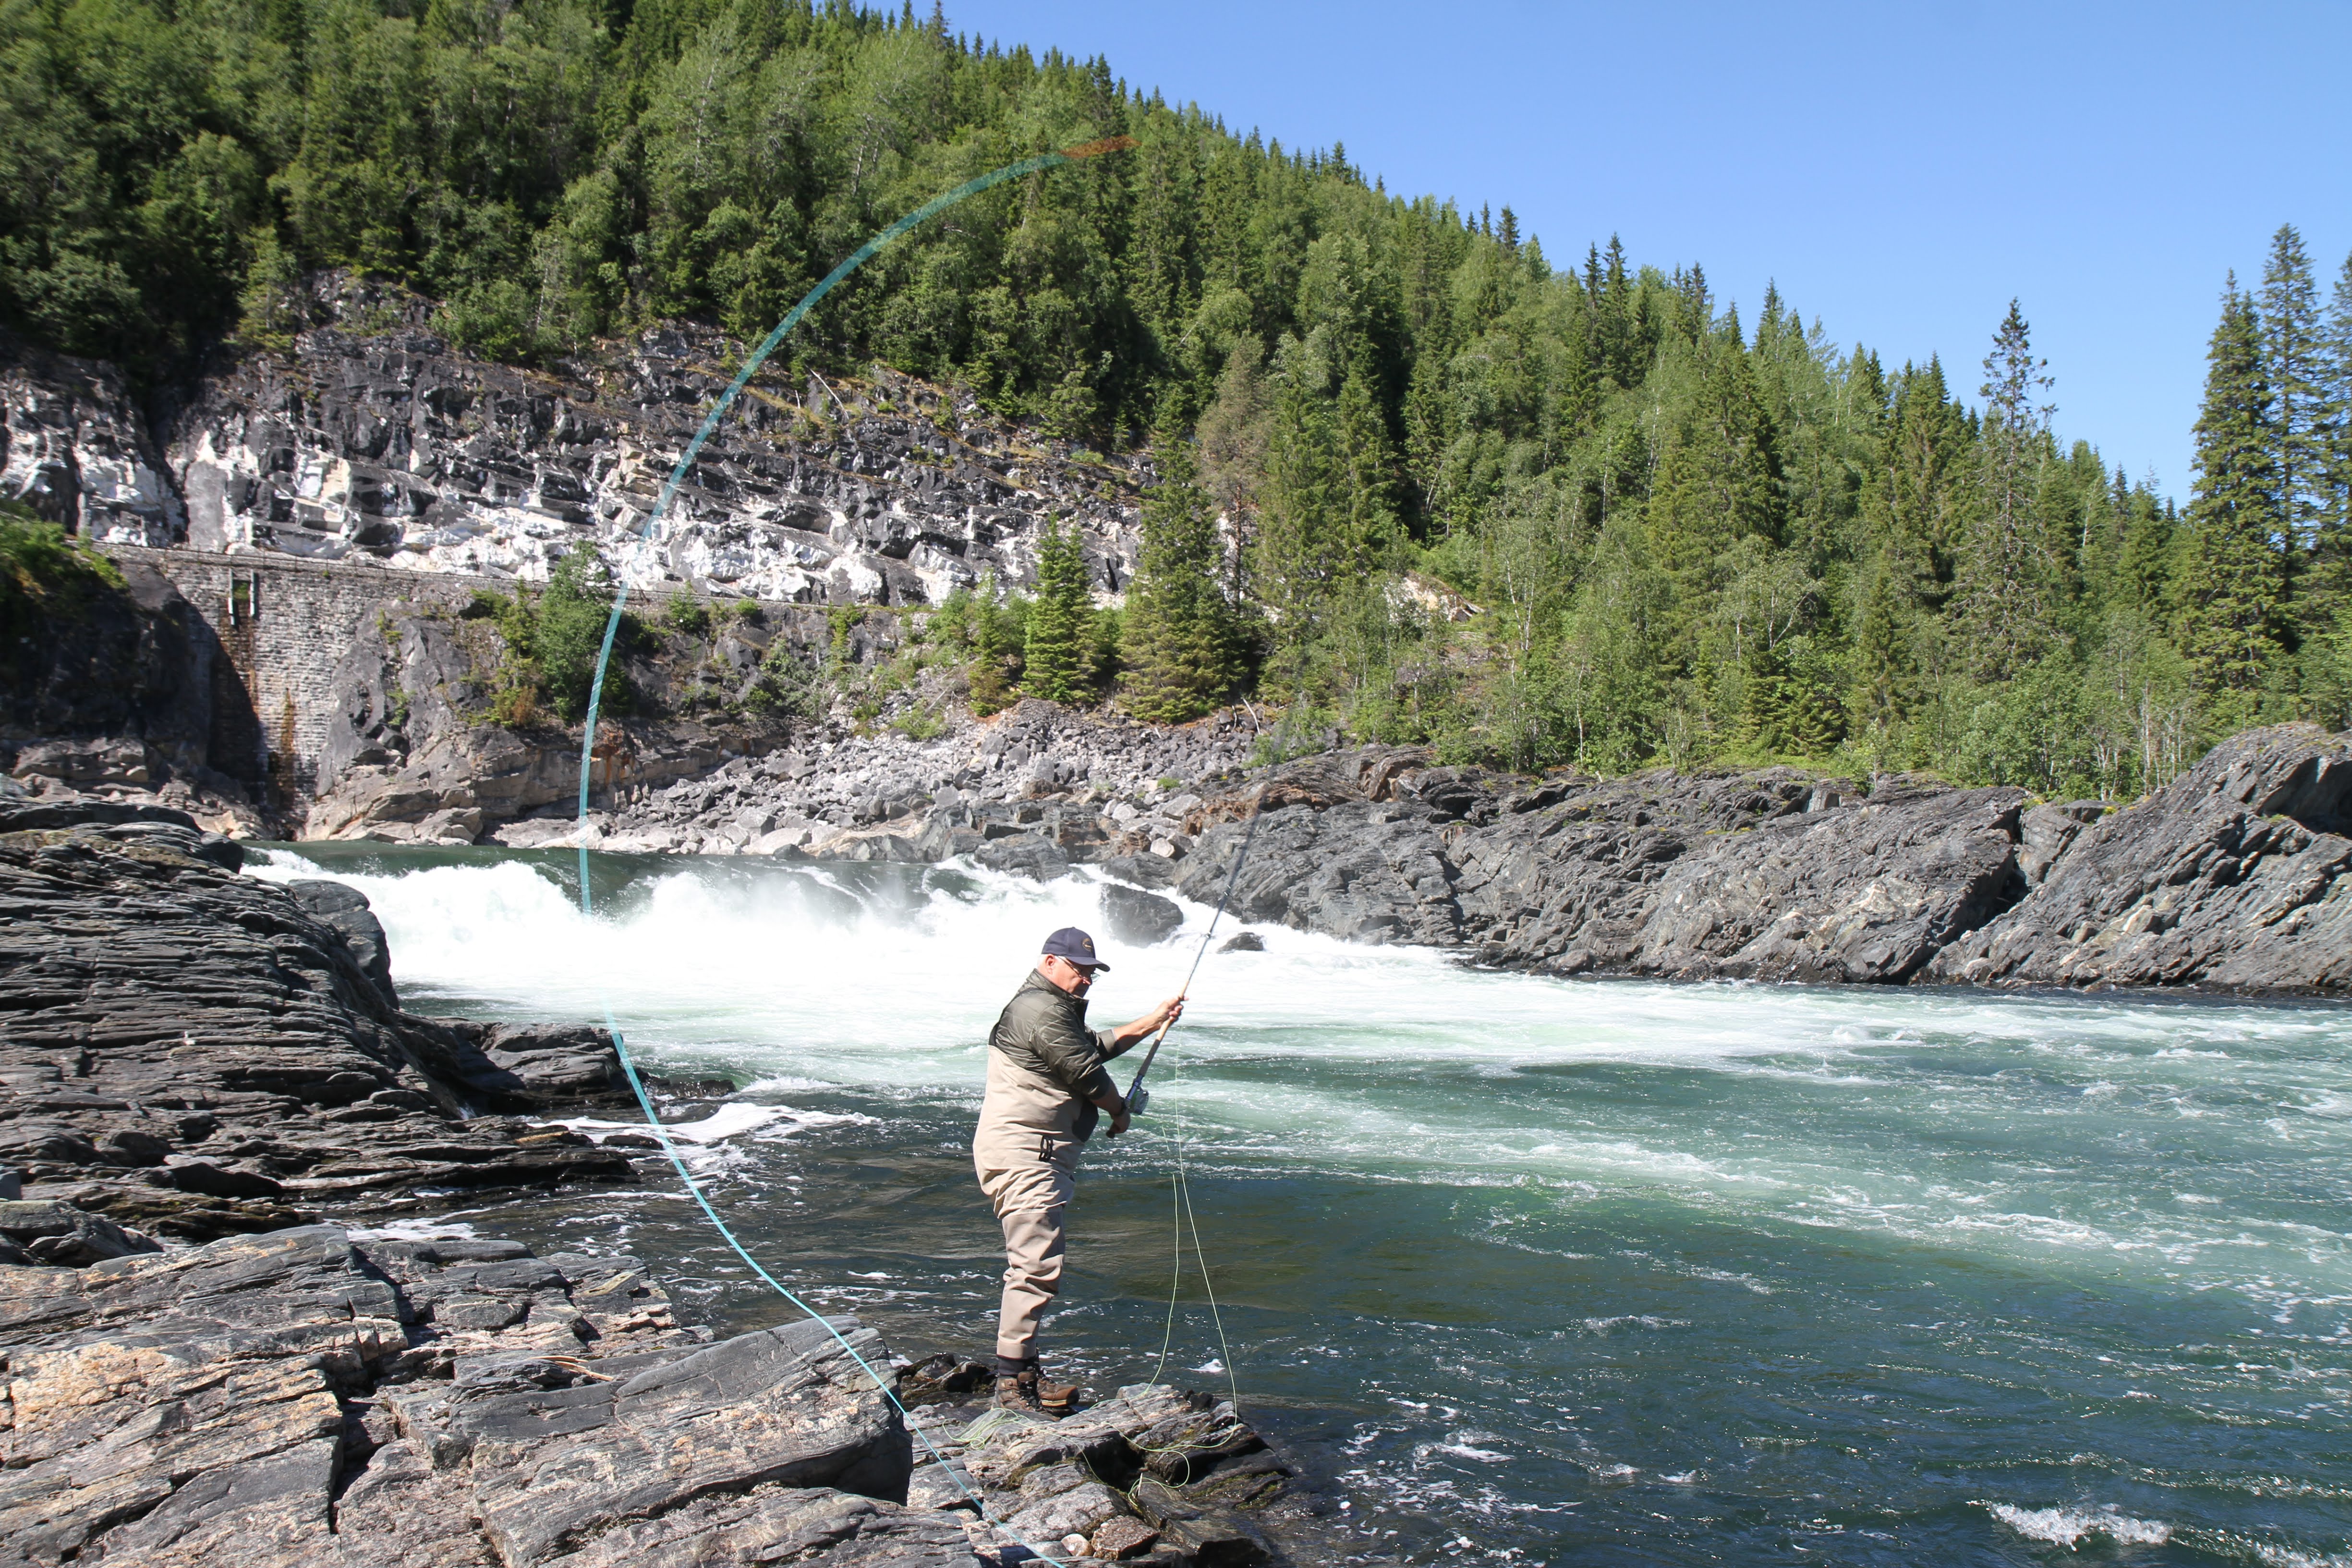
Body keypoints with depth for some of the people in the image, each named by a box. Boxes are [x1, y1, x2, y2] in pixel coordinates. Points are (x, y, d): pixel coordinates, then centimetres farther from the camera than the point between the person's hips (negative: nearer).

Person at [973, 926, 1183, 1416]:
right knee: (1037, 1266, -13)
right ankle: (1012, 1380, -9)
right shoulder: (1043, 1011, -15)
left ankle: (1024, 1371, 21)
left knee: (1033, 1266, 15)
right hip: (1023, 1156, -12)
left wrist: (1154, 1021, 30)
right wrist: (1119, 1110, 5)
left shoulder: (1054, 1008, 21)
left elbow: (1095, 1046, 32)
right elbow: (1088, 1075, -13)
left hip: (1042, 1157, 12)